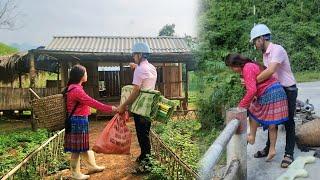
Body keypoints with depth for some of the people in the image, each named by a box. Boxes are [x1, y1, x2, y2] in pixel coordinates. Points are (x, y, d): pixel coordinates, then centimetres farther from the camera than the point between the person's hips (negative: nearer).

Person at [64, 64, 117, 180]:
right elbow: (92, 103, -23)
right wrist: (110, 108, -18)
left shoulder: (73, 87, 10)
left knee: (83, 146, 21)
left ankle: (92, 166, 35)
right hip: (78, 122, -10)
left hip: (79, 121, 10)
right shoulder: (76, 90, -22)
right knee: (77, 149, 3)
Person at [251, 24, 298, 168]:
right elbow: (267, 75, 2)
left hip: (288, 91, -8)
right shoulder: (265, 54, 7)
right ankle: (268, 148, 26)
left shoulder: (277, 49, -21)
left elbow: (270, 71, -35)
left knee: (288, 122, 1)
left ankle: (289, 154, 12)